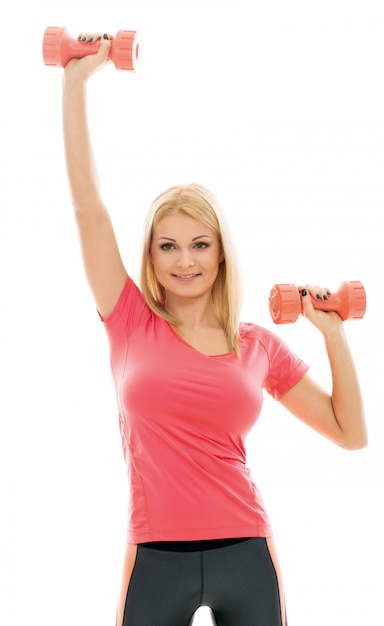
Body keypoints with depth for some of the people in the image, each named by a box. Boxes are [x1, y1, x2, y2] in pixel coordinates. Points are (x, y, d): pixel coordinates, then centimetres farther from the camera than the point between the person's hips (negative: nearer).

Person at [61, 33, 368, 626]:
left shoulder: (259, 344, 7)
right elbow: (86, 203, 0)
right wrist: (76, 83, 1)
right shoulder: (131, 324, 4)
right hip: (155, 560, -1)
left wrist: (333, 333, 4)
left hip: (245, 555, 1)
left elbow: (350, 433, 12)